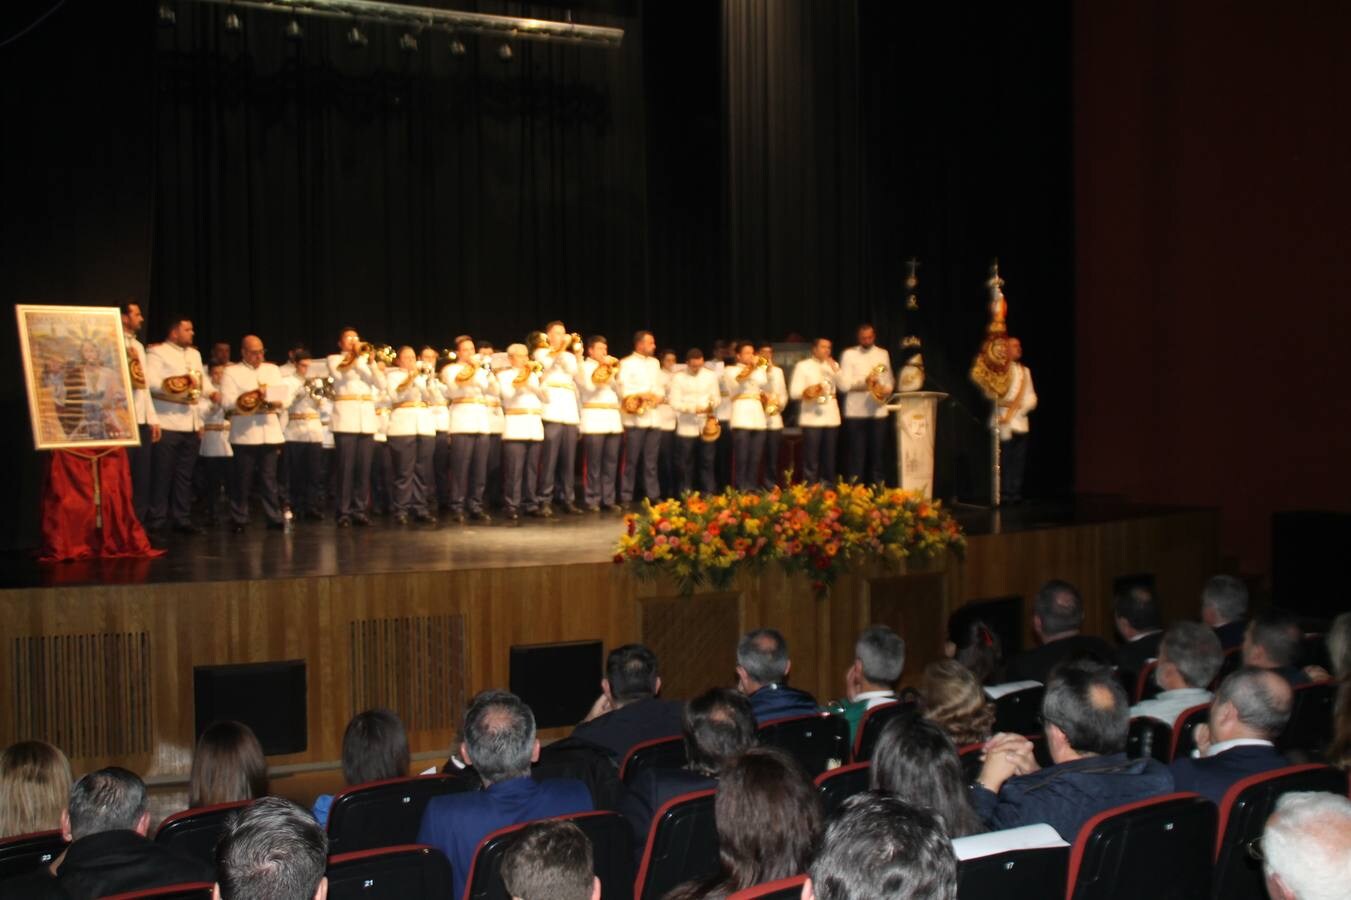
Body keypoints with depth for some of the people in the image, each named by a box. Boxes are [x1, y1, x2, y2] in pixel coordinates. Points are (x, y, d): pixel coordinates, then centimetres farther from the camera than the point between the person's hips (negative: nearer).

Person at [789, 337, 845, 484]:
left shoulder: (833, 365, 15)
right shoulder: (803, 366, 1)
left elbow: (845, 387, 5)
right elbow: (794, 392, -4)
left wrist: (835, 370, -6)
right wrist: (807, 392, -22)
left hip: (831, 418, 5)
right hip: (812, 419, -5)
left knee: (829, 458, 7)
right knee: (811, 459, -6)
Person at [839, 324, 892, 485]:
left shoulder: (883, 354, 14)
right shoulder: (849, 354, 1)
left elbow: (889, 379, 16)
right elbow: (844, 384, -7)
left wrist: (887, 389, -6)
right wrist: (864, 382, -20)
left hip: (878, 411, 3)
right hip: (856, 412, -3)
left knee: (877, 453, 5)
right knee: (857, 454, -3)